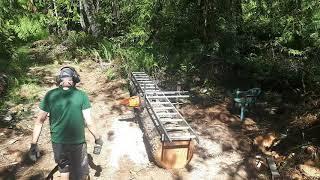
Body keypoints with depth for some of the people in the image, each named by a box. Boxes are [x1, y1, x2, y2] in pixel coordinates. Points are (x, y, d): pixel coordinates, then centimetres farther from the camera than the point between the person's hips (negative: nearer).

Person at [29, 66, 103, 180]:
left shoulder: (50, 95, -8)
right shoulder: (82, 95, -14)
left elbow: (39, 121, -7)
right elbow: (89, 122, -15)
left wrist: (34, 144, 2)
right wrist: (98, 138, 0)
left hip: (57, 143, 3)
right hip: (77, 143, -3)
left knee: (63, 169, 26)